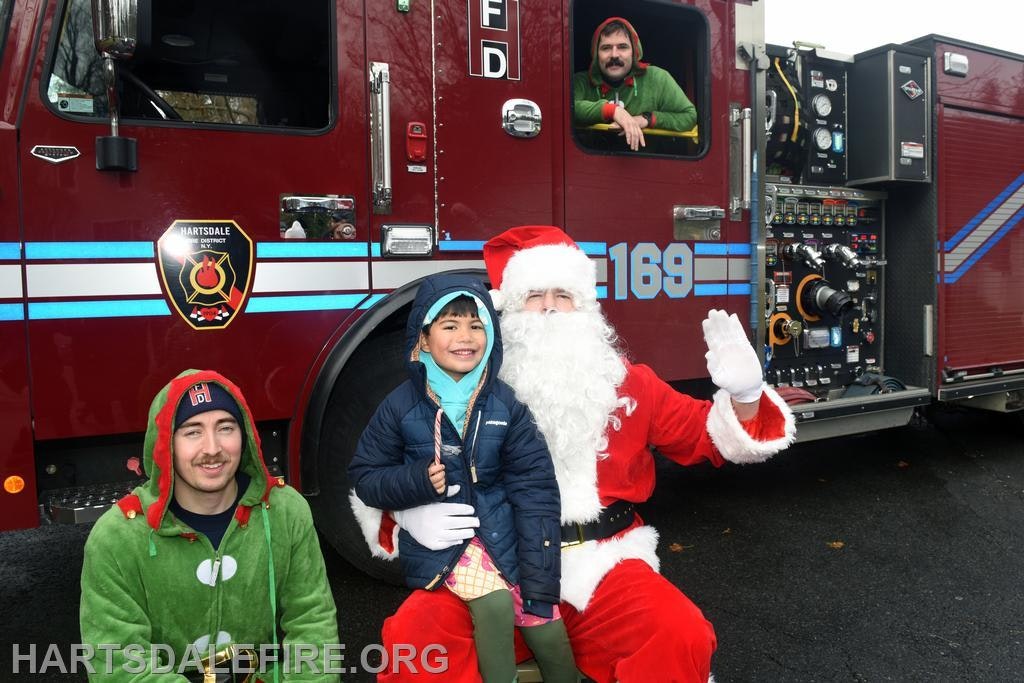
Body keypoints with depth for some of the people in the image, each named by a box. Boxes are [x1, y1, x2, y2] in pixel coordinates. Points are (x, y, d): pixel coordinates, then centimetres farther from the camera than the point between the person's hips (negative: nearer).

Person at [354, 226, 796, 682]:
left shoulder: (625, 381, 9)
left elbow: (708, 435, 13)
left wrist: (743, 394, -8)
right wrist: (412, 514, -15)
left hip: (602, 563, 2)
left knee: (681, 636, -25)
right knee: (414, 635, -27)